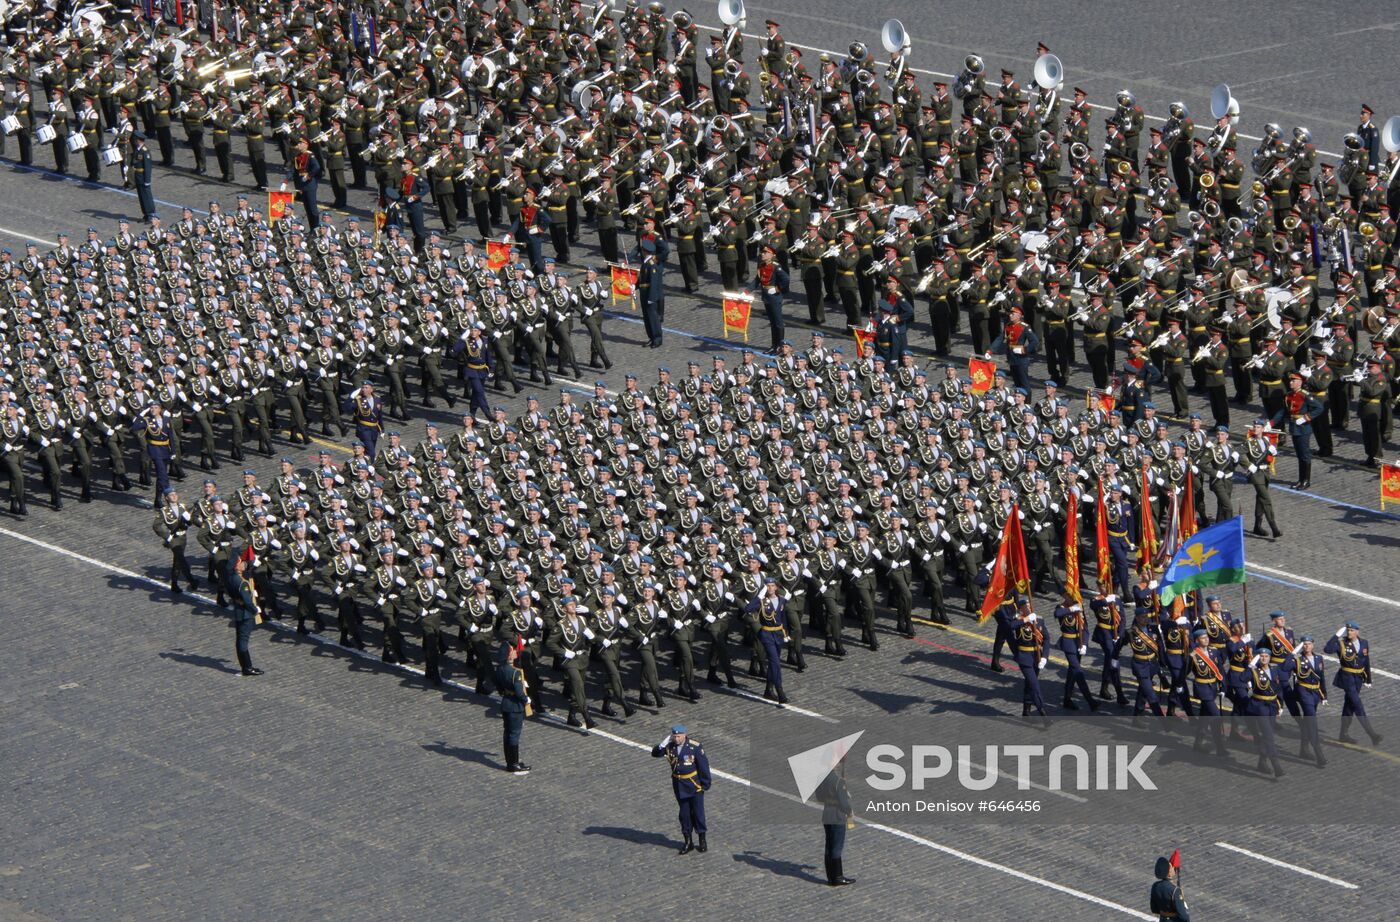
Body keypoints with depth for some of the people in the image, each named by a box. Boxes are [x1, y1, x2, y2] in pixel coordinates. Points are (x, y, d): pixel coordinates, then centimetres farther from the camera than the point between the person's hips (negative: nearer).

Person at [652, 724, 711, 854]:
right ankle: (688, 842, 22)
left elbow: (703, 766, -10)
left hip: (694, 785, -4)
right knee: (684, 814, 11)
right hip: (679, 787, 4)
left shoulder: (695, 747, -16)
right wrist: (663, 743, -20)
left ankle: (702, 842, 18)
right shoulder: (670, 747, -4)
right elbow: (655, 753, -3)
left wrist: (705, 784, -7)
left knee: (698, 813, 5)